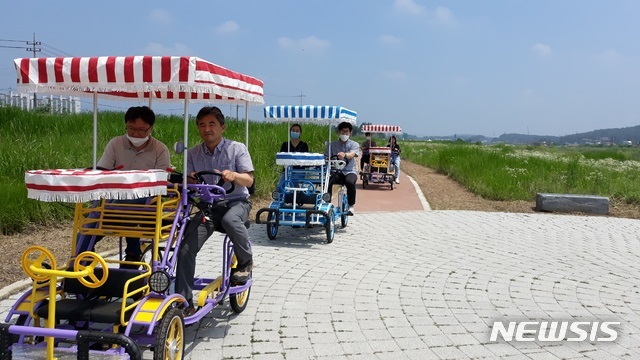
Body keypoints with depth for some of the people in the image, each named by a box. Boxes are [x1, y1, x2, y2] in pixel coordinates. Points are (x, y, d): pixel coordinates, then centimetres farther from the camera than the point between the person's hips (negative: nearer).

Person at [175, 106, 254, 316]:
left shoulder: (237, 148, -1)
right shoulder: (193, 153, 8)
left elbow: (249, 180, -7)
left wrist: (234, 175, -29)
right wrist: (190, 179, -20)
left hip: (236, 202, -2)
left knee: (229, 219, -40)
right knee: (185, 250, -16)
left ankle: (245, 261, -11)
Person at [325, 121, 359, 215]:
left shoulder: (354, 144, 6)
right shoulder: (332, 145, 11)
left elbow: (352, 154, -16)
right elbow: (326, 157, 1)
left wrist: (345, 155, -39)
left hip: (350, 171, -1)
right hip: (336, 171, 1)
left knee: (350, 182, -34)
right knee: (327, 181, -30)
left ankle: (351, 206, -15)